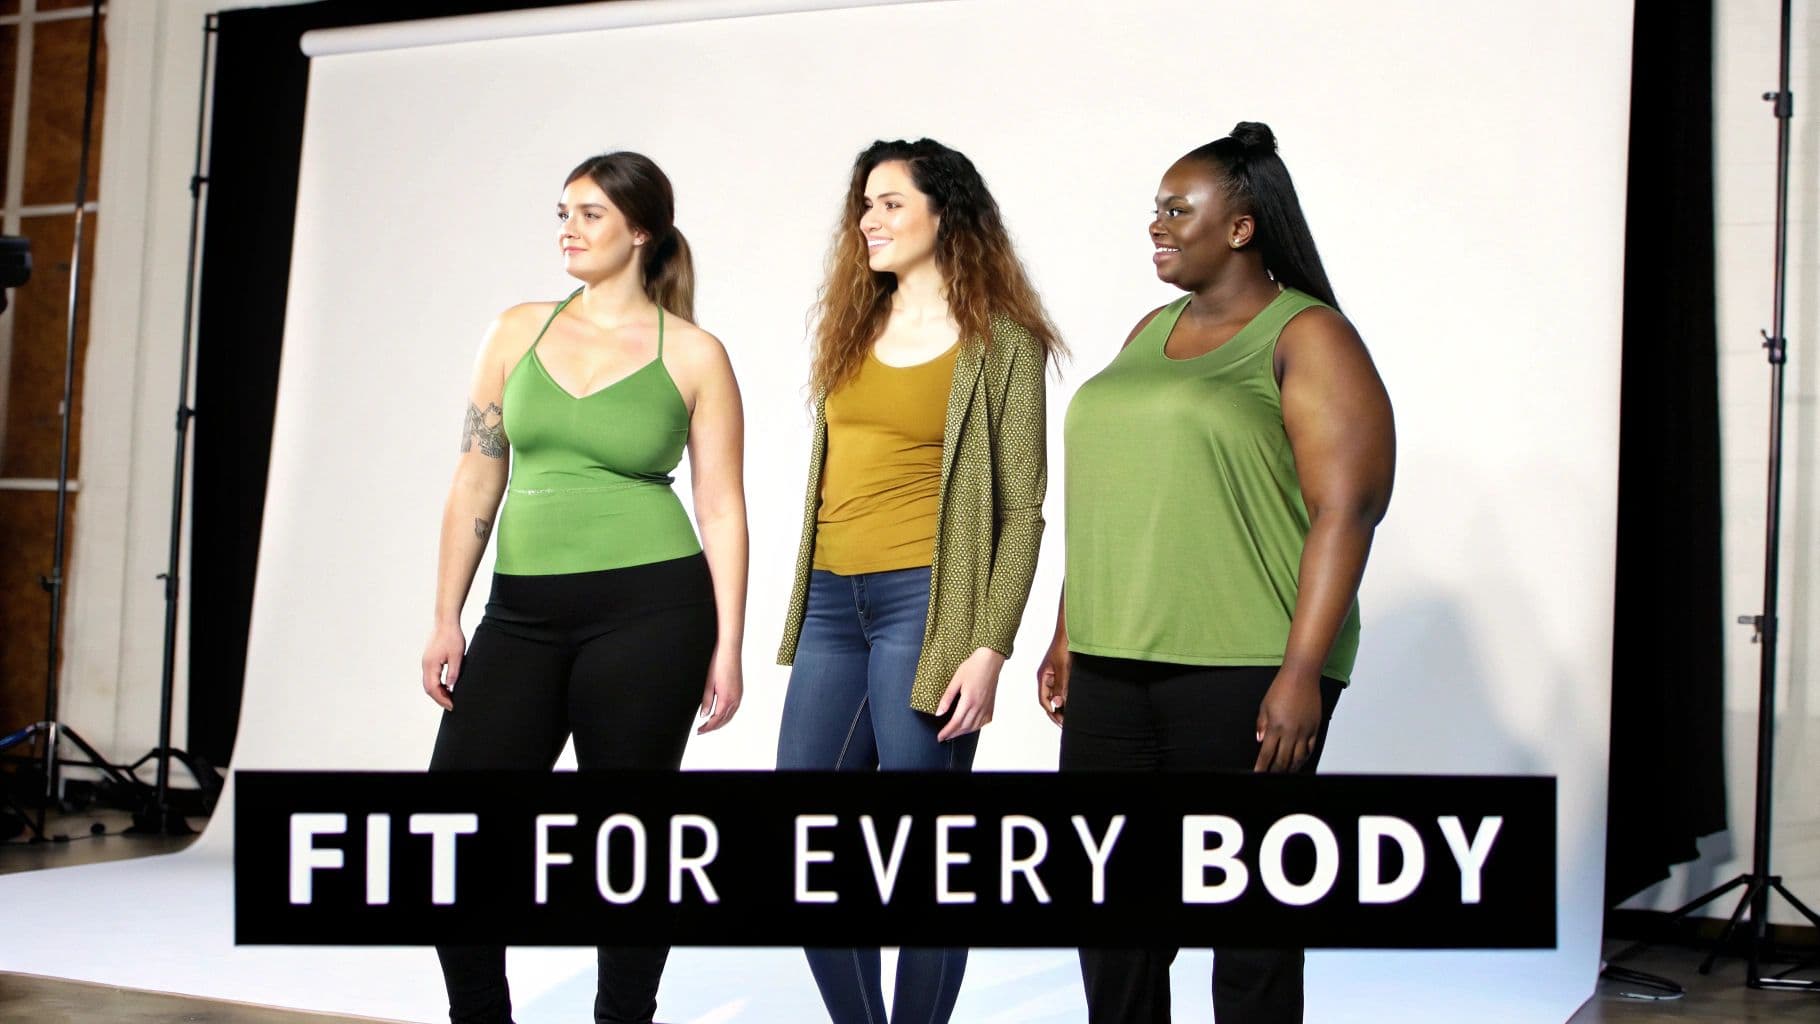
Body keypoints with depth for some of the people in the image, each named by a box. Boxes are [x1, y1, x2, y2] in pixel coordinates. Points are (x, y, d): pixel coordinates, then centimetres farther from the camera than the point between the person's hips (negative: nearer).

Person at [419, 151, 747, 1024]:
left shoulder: (693, 355, 1)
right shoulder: (517, 331, 10)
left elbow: (722, 506, 0)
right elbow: (476, 479, 10)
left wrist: (727, 648, -5)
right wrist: (446, 619, 5)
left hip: (649, 610, -3)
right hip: (523, 613, 4)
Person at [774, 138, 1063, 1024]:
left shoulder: (1002, 345, -3)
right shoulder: (854, 331, 16)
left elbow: (1022, 512, -6)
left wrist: (990, 649, -14)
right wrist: (804, 611, 15)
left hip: (926, 602, -7)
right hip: (832, 603, 7)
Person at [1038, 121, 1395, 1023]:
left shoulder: (1307, 338, -5)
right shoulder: (1149, 333, 17)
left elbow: (1348, 508, -13)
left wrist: (1303, 673, -20)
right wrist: (1068, 635, 17)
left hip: (1243, 672, -7)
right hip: (1115, 668, 7)